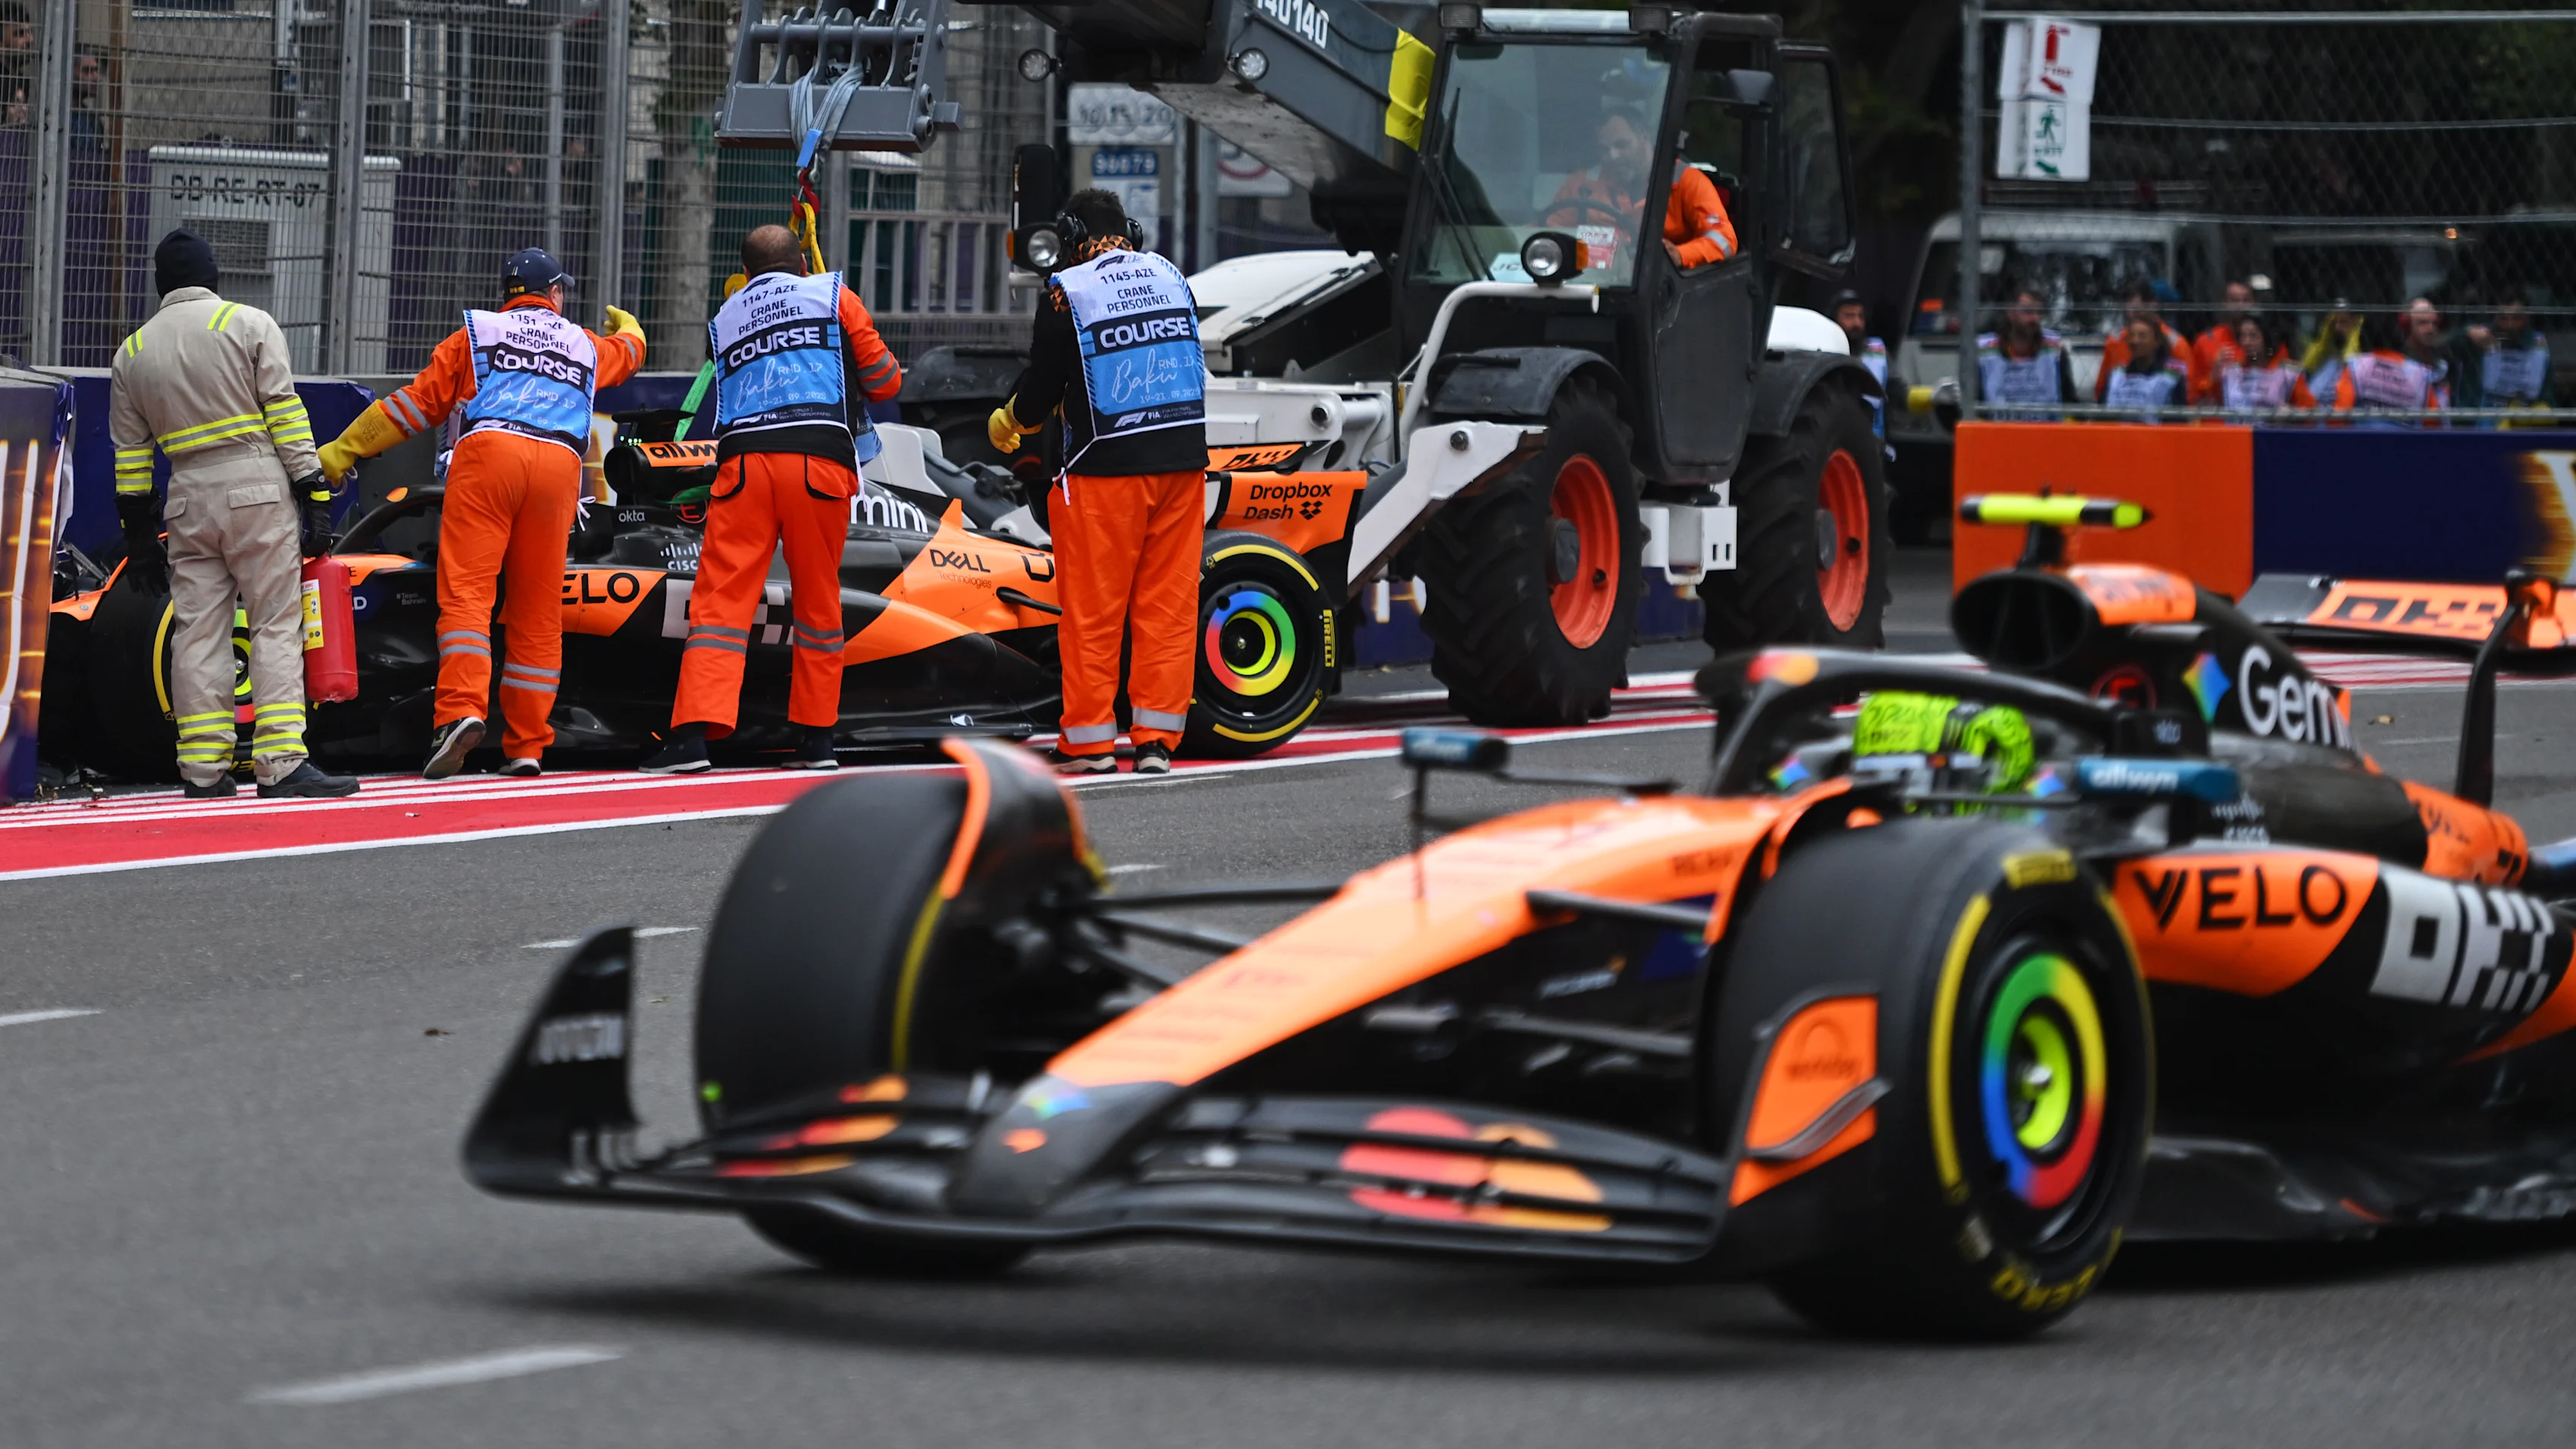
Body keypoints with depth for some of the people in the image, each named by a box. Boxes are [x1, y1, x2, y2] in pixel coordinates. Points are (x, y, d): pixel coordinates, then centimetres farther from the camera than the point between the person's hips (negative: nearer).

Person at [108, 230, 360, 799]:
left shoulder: (131, 352, 13)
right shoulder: (248, 324, 1)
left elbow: (129, 452, 14)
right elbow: (286, 414, -6)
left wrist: (137, 529, 19)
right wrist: (313, 494, -6)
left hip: (188, 500, 4)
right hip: (258, 489, -4)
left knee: (198, 631, 7)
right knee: (277, 627, -4)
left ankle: (203, 770, 5)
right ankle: (281, 764, -12)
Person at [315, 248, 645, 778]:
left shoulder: (478, 333, 20)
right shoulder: (588, 346, 29)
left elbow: (419, 400, 14)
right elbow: (629, 352, 53)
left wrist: (343, 450, 17)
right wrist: (627, 327, 78)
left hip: (489, 454, -2)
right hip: (558, 462, 2)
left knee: (466, 590, -11)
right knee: (537, 610, 6)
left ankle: (461, 709, -32)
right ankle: (526, 744, 2)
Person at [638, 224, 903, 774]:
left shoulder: (723, 320, 25)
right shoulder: (832, 294, 17)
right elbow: (882, 379, 16)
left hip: (742, 461, 1)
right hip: (820, 458, -1)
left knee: (722, 597, -4)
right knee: (818, 599, 11)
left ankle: (695, 732, -19)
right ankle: (816, 737, 14)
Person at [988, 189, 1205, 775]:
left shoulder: (1067, 290, -6)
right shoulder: (1170, 276, 10)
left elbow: (1044, 380, -3)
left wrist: (1009, 422, 19)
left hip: (1105, 467, -4)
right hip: (1182, 460, 4)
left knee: (1093, 605, 4)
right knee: (1168, 602, 6)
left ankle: (1089, 739, 6)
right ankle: (1157, 739, 4)